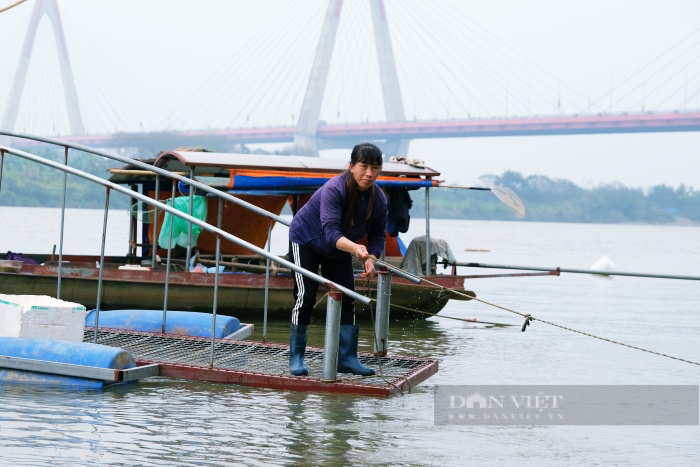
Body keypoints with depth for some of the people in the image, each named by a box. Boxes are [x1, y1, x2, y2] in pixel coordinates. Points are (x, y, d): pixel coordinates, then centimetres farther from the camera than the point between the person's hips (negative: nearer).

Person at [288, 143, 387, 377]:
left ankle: (346, 357, 9)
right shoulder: (334, 189, -36)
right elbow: (331, 231, -45)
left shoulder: (378, 199, -17)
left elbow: (378, 234, -6)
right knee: (305, 297, -12)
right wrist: (354, 247, -63)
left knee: (347, 299, 1)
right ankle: (296, 358, -2)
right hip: (306, 240, -6)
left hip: (339, 250, 6)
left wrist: (371, 259, -26)